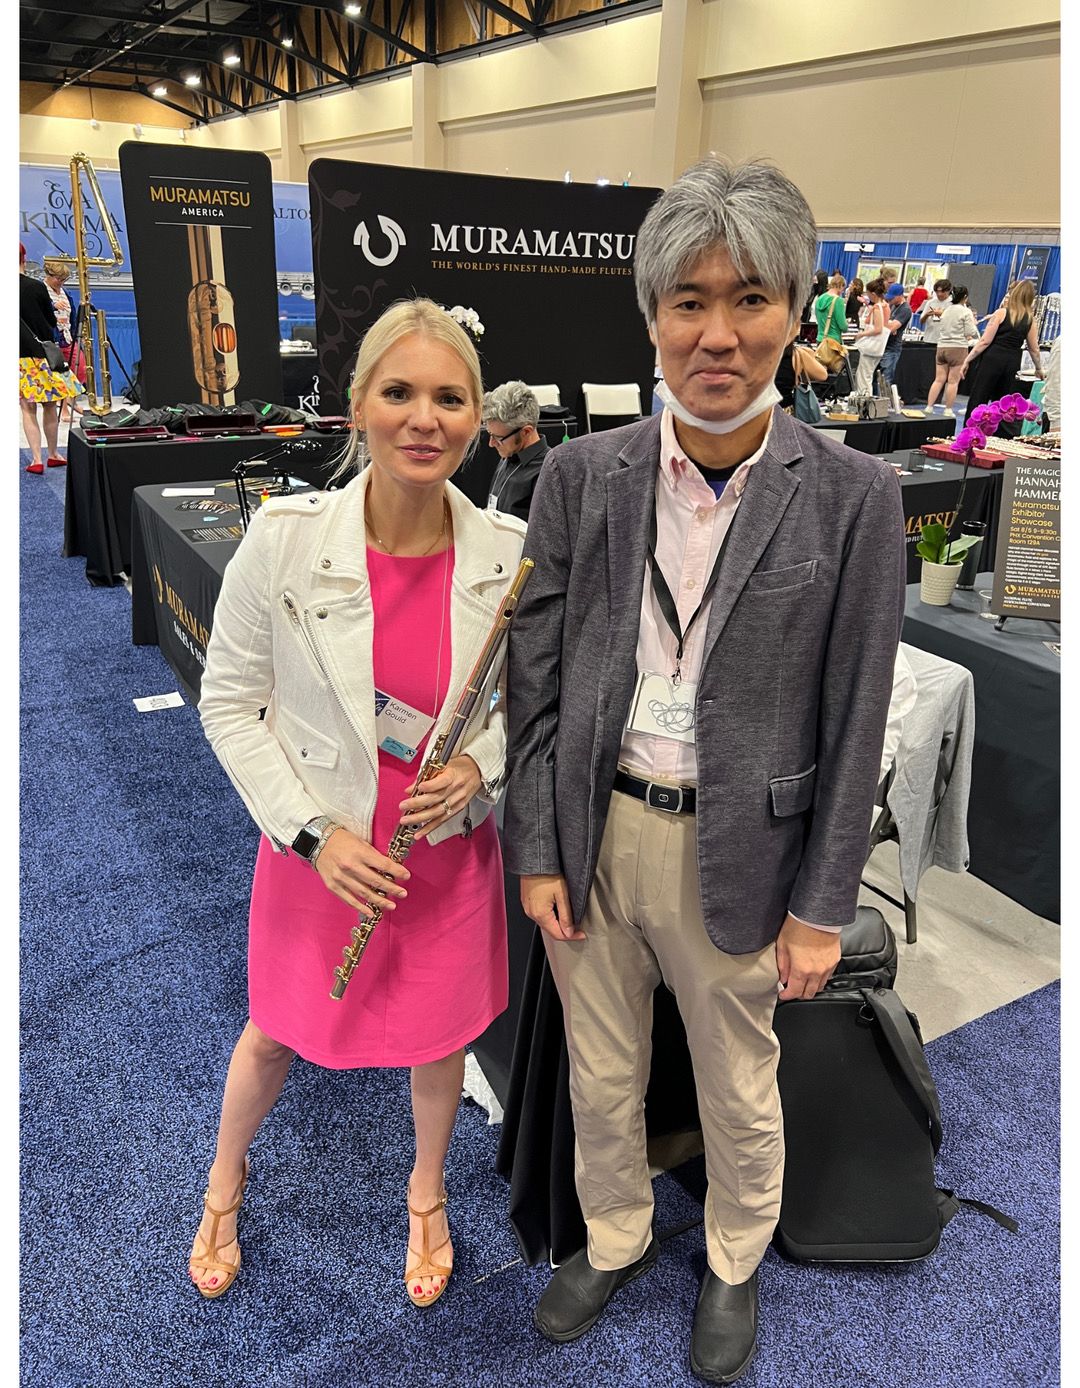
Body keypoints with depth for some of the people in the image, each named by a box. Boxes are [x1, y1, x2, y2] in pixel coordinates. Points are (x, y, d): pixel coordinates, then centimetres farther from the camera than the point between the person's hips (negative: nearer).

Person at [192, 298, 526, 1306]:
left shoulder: (509, 551, -13)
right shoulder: (284, 538, -19)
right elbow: (231, 700, -9)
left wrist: (482, 764, -16)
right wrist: (313, 834, -14)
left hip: (450, 846, 1)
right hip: (319, 848, -1)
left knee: (439, 1037, 21)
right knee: (276, 1035, 22)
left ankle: (426, 1193, 55)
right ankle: (224, 1185, 57)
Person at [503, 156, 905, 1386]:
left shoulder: (851, 496, -11)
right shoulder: (582, 474, -6)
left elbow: (854, 721, -7)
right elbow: (536, 675, -2)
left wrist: (822, 908, -4)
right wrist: (536, 850, -1)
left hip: (734, 848, -1)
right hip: (589, 833, 2)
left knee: (738, 1091, 22)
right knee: (600, 1075, 23)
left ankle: (734, 1261, 53)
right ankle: (615, 1238, 52)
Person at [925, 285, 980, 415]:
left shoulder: (946, 311, 13)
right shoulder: (966, 311, -5)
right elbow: (972, 333, -7)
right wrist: (973, 323, 15)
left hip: (941, 347, 5)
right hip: (958, 348, -5)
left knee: (939, 379, 6)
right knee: (953, 381, 0)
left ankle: (929, 407, 0)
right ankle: (948, 410, 2)